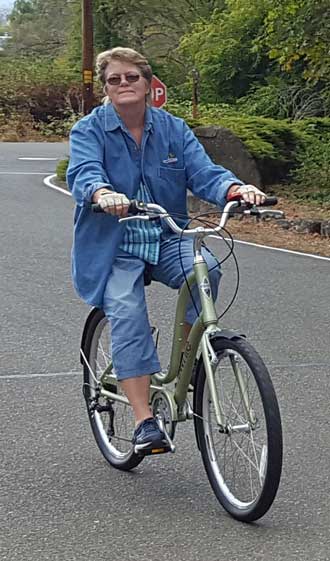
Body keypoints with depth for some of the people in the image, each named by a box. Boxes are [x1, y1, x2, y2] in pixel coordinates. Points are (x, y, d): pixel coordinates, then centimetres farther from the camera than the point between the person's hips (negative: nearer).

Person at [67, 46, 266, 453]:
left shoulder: (173, 129, 6)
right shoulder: (89, 130, -3)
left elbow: (203, 172, -6)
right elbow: (83, 173, -22)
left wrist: (237, 189, -29)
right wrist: (104, 194, -47)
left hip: (167, 240, 2)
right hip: (113, 248, -2)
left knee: (205, 270, -28)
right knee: (127, 316, -24)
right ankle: (144, 422, -23)